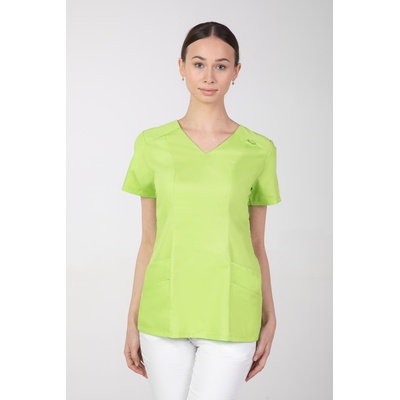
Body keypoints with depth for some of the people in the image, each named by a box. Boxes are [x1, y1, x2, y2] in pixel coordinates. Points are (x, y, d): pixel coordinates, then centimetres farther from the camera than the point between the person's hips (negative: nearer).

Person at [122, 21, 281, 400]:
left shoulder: (259, 150, 1)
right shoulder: (153, 144, 2)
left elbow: (256, 244, 7)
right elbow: (149, 240, 6)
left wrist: (269, 320, 5)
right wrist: (133, 321, 4)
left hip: (230, 315, -1)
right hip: (165, 310, 1)